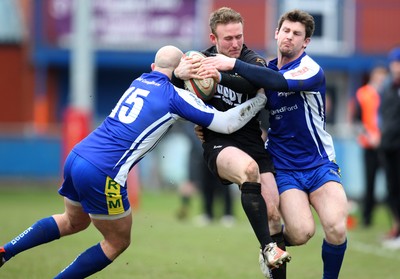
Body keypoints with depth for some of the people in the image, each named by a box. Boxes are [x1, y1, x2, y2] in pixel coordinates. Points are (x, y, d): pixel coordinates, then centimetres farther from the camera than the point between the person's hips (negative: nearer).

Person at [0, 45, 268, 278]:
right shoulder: (176, 95, -4)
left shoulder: (140, 81, 16)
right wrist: (261, 99, 9)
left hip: (76, 156, 7)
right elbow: (226, 123, 0)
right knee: (118, 241, 14)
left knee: (74, 221, 32)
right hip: (101, 174, -7)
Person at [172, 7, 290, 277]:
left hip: (253, 142, 2)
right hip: (219, 145, -2)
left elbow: (253, 83, -24)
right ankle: (267, 248, -40)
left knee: (273, 215, -7)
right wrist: (177, 72, -18)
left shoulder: (254, 60, -2)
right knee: (249, 168, -35)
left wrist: (220, 76, -42)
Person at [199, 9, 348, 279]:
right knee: (301, 232, -22)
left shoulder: (311, 70, -10)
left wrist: (233, 64, -33)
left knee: (336, 229, -23)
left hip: (319, 164, -2)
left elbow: (280, 82, -31)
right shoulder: (264, 70, 6)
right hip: (284, 168, 2)